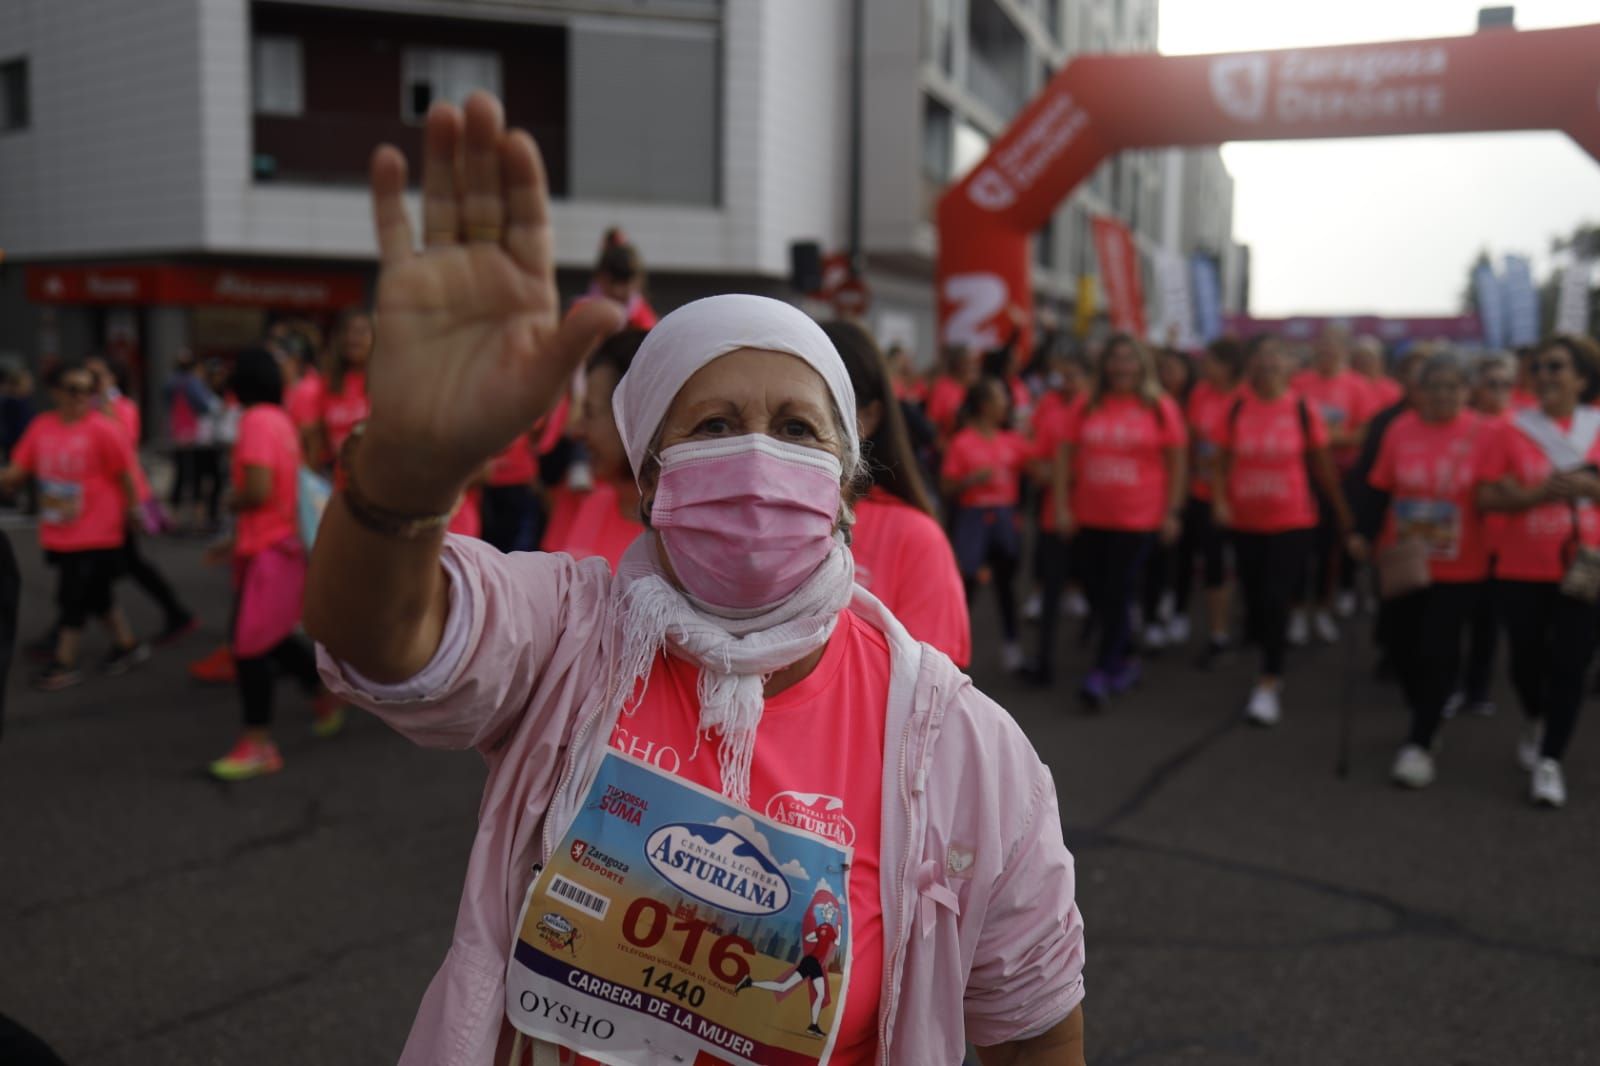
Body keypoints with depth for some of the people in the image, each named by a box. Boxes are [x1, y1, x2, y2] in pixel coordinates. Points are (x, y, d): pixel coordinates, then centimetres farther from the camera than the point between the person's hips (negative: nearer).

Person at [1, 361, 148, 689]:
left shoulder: (101, 429, -13)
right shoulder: (41, 426, 2)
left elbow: (124, 473, -7)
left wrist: (133, 508, -2)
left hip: (94, 535, -5)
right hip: (57, 535, 5)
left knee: (72, 597, -1)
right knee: (95, 594, 16)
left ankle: (64, 663, 11)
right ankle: (126, 645, 32)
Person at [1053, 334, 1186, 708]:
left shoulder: (1159, 407, -3)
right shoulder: (1088, 407, 4)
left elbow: (1176, 462, -1)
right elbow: (1065, 455, 5)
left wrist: (1171, 512, -5)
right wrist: (1062, 506, 0)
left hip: (1138, 520, -4)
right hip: (1088, 518, 4)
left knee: (1118, 596, -4)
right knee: (1098, 596, 10)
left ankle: (1103, 673, 4)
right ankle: (1126, 661, 29)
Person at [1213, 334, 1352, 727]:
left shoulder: (1303, 409, -5)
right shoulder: (1236, 409, -2)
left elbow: (1322, 465, 3)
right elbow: (1223, 462, 2)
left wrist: (1343, 514, 7)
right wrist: (1219, 500, -15)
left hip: (1292, 521, -2)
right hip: (1245, 522, 2)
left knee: (1275, 599, -12)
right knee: (1254, 599, 10)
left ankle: (1268, 686, -3)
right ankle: (1271, 674, 32)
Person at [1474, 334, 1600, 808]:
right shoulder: (1511, 432, -2)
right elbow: (1486, 497, -6)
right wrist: (1539, 492, -20)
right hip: (1522, 569, 0)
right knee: (1527, 658, 9)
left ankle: (1550, 761, 6)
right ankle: (1535, 723, 40)